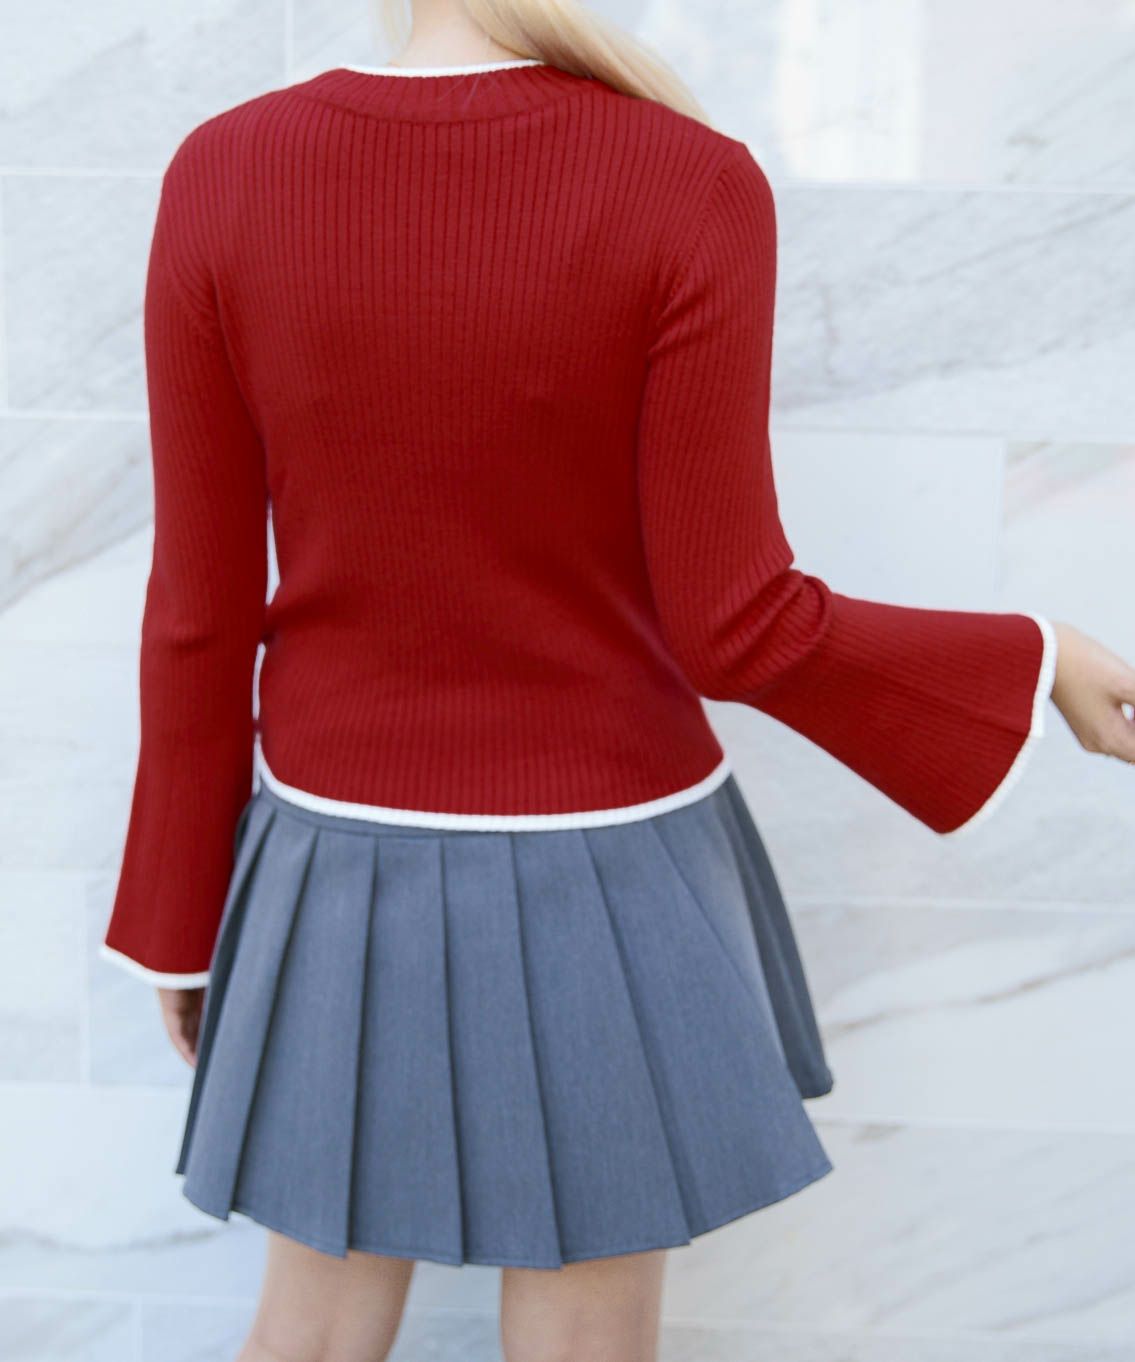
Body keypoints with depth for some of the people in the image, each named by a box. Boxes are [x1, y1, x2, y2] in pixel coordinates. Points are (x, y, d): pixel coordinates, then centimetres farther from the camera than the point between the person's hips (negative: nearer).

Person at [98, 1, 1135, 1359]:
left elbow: (203, 609, -7)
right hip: (597, 877, -2)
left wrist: (180, 921, 7)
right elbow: (732, 629, -17)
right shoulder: (693, 188, -19)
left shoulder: (222, 176, -11)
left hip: (350, 861, 3)